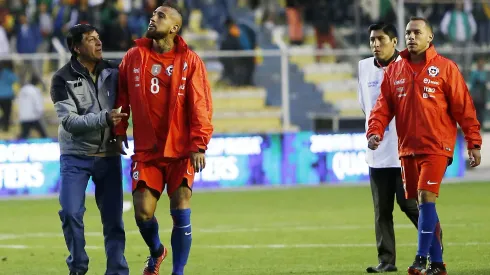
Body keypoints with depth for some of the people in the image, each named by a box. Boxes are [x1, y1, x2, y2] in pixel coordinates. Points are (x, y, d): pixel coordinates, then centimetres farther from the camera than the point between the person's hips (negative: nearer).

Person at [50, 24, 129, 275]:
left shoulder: (112, 72, 2)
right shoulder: (63, 79, -8)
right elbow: (69, 121, -17)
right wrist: (104, 118, -29)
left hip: (108, 156, 3)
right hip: (76, 156, -3)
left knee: (113, 218, 2)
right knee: (71, 213, -11)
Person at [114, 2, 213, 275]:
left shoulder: (189, 60, -4)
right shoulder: (134, 57, 4)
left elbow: (201, 105, -7)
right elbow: (122, 96, 11)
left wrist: (199, 145, -13)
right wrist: (119, 131, 6)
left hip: (181, 150, -2)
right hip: (146, 151, 2)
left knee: (181, 214, -7)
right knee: (143, 212, -3)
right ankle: (156, 251, 28)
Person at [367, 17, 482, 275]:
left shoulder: (445, 68, -3)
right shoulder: (394, 71, 10)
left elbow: (463, 107, -3)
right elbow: (383, 106, 8)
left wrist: (474, 143, -6)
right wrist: (375, 131, -11)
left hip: (436, 147, -5)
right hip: (408, 148, 5)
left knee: (426, 198, -17)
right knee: (421, 204, 8)